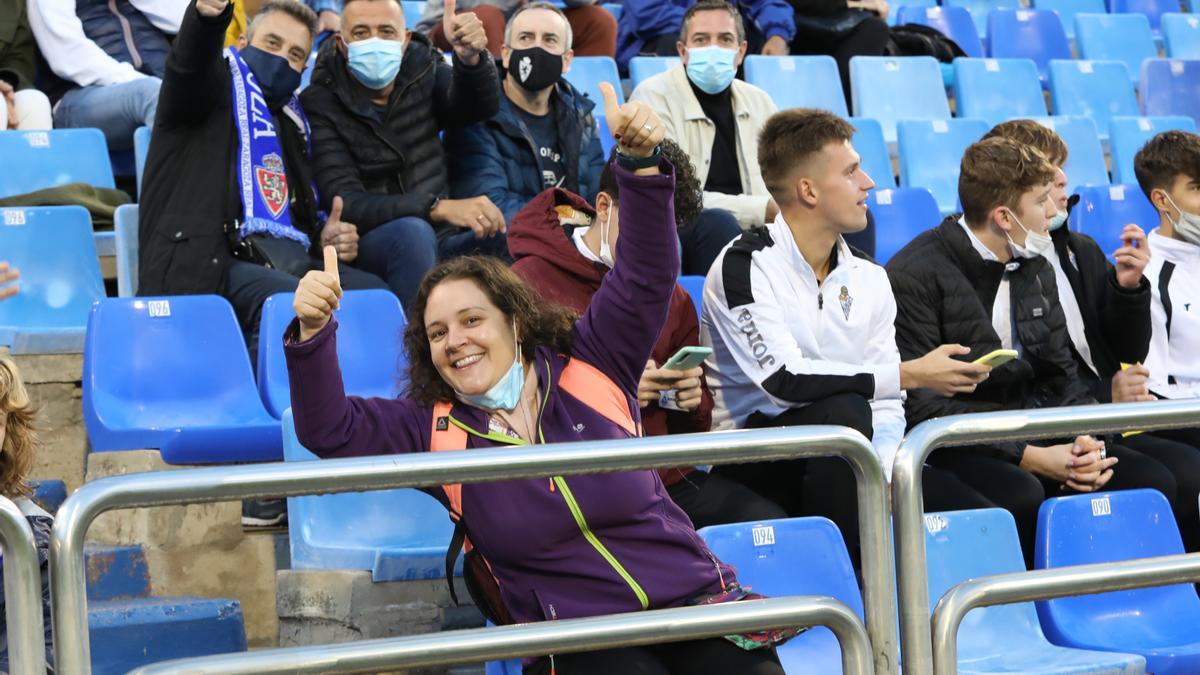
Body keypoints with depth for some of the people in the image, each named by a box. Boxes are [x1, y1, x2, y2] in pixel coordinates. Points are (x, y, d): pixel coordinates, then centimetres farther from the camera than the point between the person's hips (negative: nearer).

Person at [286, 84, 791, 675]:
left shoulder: (586, 369, 10)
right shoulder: (435, 430, 11)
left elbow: (646, 274, 3)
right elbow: (329, 430, 2)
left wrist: (640, 161, -11)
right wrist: (313, 331, -14)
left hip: (693, 602, 1)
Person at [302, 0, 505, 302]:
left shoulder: (422, 68, 6)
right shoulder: (320, 104, -8)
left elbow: (482, 106, -15)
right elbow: (348, 206, -19)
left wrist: (470, 58, -38)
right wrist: (439, 208, -32)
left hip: (440, 239, 4)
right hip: (368, 243, -4)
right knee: (413, 233, -35)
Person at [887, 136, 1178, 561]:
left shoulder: (1035, 269, 15)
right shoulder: (914, 276, -11)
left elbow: (1061, 377, 16)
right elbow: (921, 407, -16)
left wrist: (1085, 442, -7)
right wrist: (1029, 459, -19)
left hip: (1030, 437, 7)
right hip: (953, 448, -7)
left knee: (1152, 482, -14)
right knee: (1021, 496, -37)